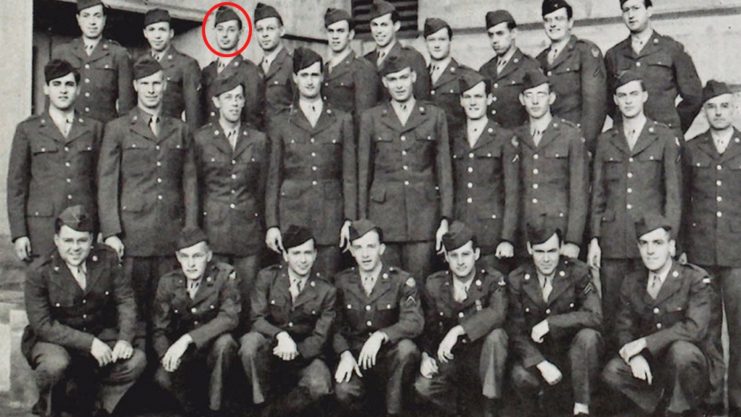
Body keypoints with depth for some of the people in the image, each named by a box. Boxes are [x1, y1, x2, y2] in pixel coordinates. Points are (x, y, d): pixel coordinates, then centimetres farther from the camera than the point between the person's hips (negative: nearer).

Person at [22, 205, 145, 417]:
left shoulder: (107, 258, -5)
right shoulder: (40, 273, -15)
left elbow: (125, 300, -3)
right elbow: (42, 325, -19)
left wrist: (124, 339, -21)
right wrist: (89, 343, -28)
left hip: (100, 334, 4)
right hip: (53, 340, -3)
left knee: (137, 360, -18)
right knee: (55, 364, -35)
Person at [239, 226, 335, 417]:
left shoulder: (326, 291, -3)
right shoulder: (267, 277, -1)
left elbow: (320, 337, -4)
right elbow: (257, 318, -8)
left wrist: (296, 350, -24)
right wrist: (280, 335, -29)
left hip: (305, 353, 0)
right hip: (270, 348, 0)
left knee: (319, 387, -31)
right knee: (250, 341, -33)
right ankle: (264, 401, -10)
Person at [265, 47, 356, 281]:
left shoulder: (341, 121, 9)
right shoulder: (282, 124, 10)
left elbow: (349, 176, 7)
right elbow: (273, 178, 9)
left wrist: (349, 221, -2)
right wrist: (272, 224, 1)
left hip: (330, 215, 0)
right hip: (292, 213, 0)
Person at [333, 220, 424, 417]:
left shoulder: (402, 281, -3)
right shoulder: (342, 282, 5)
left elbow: (415, 322, -16)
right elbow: (336, 326, 5)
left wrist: (380, 336, -31)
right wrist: (345, 354, -14)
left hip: (390, 356, 0)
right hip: (355, 356, 0)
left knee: (406, 348, -34)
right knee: (344, 391, -31)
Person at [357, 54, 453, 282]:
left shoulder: (435, 116, 8)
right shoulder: (371, 118, 9)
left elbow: (444, 169, 6)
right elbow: (363, 172, 10)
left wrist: (445, 219, -1)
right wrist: (362, 221, 4)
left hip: (423, 214, 0)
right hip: (383, 212, 0)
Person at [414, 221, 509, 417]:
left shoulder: (492, 280, -9)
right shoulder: (434, 284, 1)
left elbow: (497, 313, -29)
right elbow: (427, 325, 8)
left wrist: (458, 330, -36)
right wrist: (426, 355, -11)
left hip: (481, 355, -2)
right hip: (448, 357, 2)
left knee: (496, 335, -34)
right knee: (423, 387, -25)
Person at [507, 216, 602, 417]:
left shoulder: (577, 271, -7)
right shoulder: (517, 280, -3)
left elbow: (594, 316, -20)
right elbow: (516, 331, -6)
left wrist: (549, 323, -24)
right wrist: (542, 365, -21)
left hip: (573, 353, -1)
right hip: (538, 354, 1)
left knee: (588, 336, -33)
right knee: (521, 376, -31)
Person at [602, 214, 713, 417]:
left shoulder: (696, 279, -9)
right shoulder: (631, 283, 6)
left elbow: (696, 328, -21)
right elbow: (624, 327, 5)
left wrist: (644, 343, -23)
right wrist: (634, 355, -18)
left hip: (687, 361, -4)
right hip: (648, 364, 4)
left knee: (680, 349, -36)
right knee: (612, 371, -23)